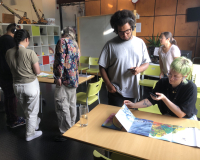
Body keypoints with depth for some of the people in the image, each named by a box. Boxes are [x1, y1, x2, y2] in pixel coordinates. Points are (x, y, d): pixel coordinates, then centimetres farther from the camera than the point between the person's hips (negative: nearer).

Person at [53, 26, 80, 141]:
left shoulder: (63, 41, -7)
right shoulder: (76, 44, 17)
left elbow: (61, 60, -17)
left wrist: (58, 77, -16)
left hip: (65, 79, -9)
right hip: (74, 79, 9)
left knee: (62, 106, -3)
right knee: (72, 104, 16)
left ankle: (66, 132, 5)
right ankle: (72, 127, 29)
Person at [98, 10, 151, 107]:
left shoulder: (140, 43, 1)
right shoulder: (110, 45, -8)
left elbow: (146, 63, 8)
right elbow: (102, 67, -4)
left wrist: (139, 69, -14)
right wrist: (108, 84, -12)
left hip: (133, 90, 3)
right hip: (116, 91, -3)